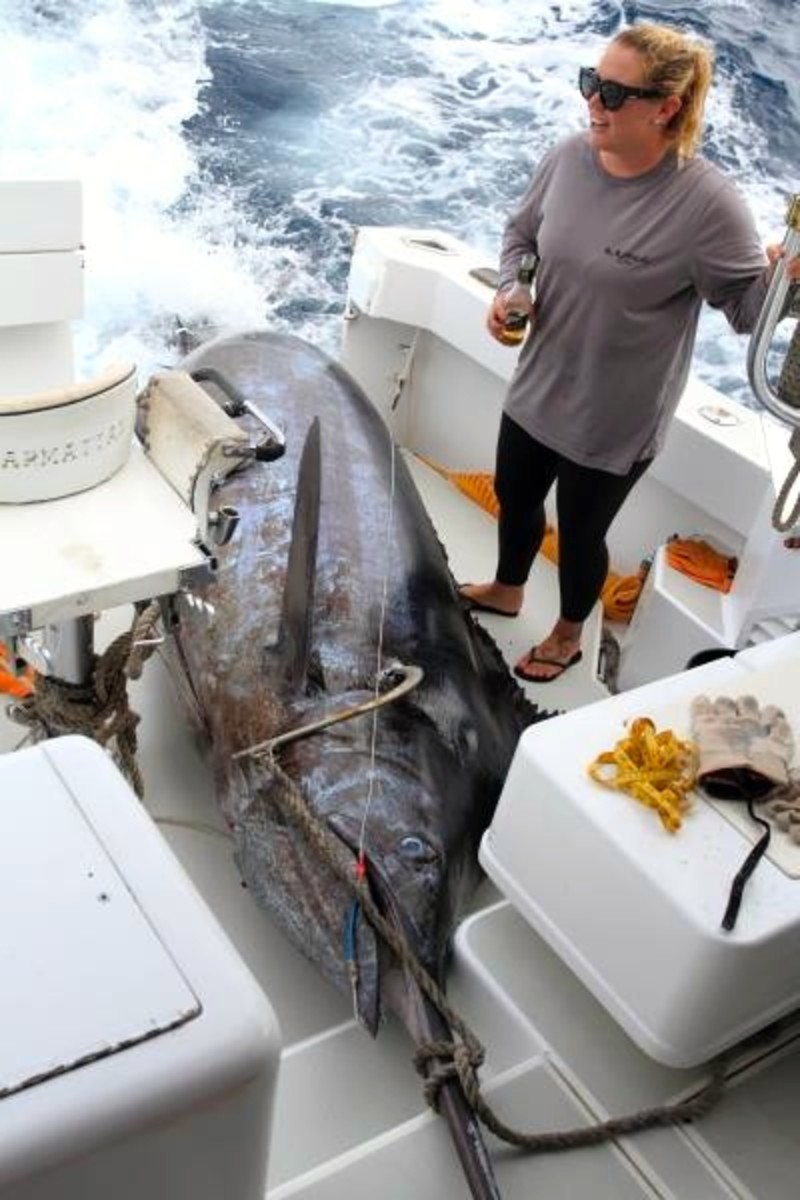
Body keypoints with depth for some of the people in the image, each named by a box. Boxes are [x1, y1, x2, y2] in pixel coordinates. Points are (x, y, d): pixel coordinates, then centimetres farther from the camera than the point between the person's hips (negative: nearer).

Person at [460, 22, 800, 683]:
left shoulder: (706, 201, -25)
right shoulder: (568, 156, -9)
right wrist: (508, 291, -9)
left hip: (615, 418, -5)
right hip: (537, 388, 6)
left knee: (580, 531, 14)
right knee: (515, 496, 26)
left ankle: (567, 635, 45)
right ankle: (507, 589, 58)